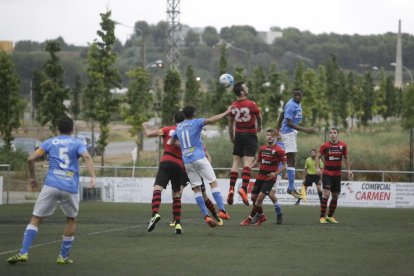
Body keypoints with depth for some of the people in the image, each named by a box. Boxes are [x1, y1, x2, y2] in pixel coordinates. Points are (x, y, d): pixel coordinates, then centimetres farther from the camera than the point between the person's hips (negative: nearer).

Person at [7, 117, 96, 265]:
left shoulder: (50, 142, 14)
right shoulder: (77, 143, 11)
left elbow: (31, 158, 5)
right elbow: (87, 157, -10)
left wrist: (32, 177, 18)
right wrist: (93, 177, -20)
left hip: (51, 185, 0)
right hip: (71, 187, 0)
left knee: (36, 219, 3)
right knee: (71, 220, 22)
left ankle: (23, 253, -12)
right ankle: (63, 256, 21)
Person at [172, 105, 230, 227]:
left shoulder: (178, 127, 14)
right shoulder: (196, 122, -2)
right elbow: (211, 120, -16)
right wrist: (226, 113, -7)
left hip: (186, 161, 5)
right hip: (199, 158, -5)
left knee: (196, 189, 4)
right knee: (213, 183, 0)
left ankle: (206, 216, -5)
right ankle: (222, 210, -11)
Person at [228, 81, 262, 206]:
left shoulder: (233, 106, -2)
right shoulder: (251, 104, -12)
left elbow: (230, 124, 8)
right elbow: (259, 117, 6)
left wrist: (232, 137, 24)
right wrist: (259, 126, 28)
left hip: (238, 135, 4)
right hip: (250, 134, -4)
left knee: (236, 162, 8)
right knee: (248, 163, -9)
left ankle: (231, 189, 0)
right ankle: (244, 188, -24)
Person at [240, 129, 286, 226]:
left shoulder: (279, 150, -8)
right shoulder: (262, 148, 9)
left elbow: (284, 166, -5)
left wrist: (275, 173, -20)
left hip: (270, 178, -6)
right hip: (260, 177, 6)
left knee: (260, 197, -16)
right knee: (253, 197, 7)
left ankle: (250, 219, -6)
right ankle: (261, 216, 28)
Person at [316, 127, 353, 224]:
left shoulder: (343, 145, 1)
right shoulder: (325, 146, -6)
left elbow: (346, 157, 13)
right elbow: (318, 156, 1)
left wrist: (348, 169, 8)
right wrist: (318, 167, -12)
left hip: (337, 174, 4)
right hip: (327, 173, -4)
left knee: (335, 196, 9)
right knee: (326, 194, -16)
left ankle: (330, 216, 23)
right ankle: (322, 217, -10)